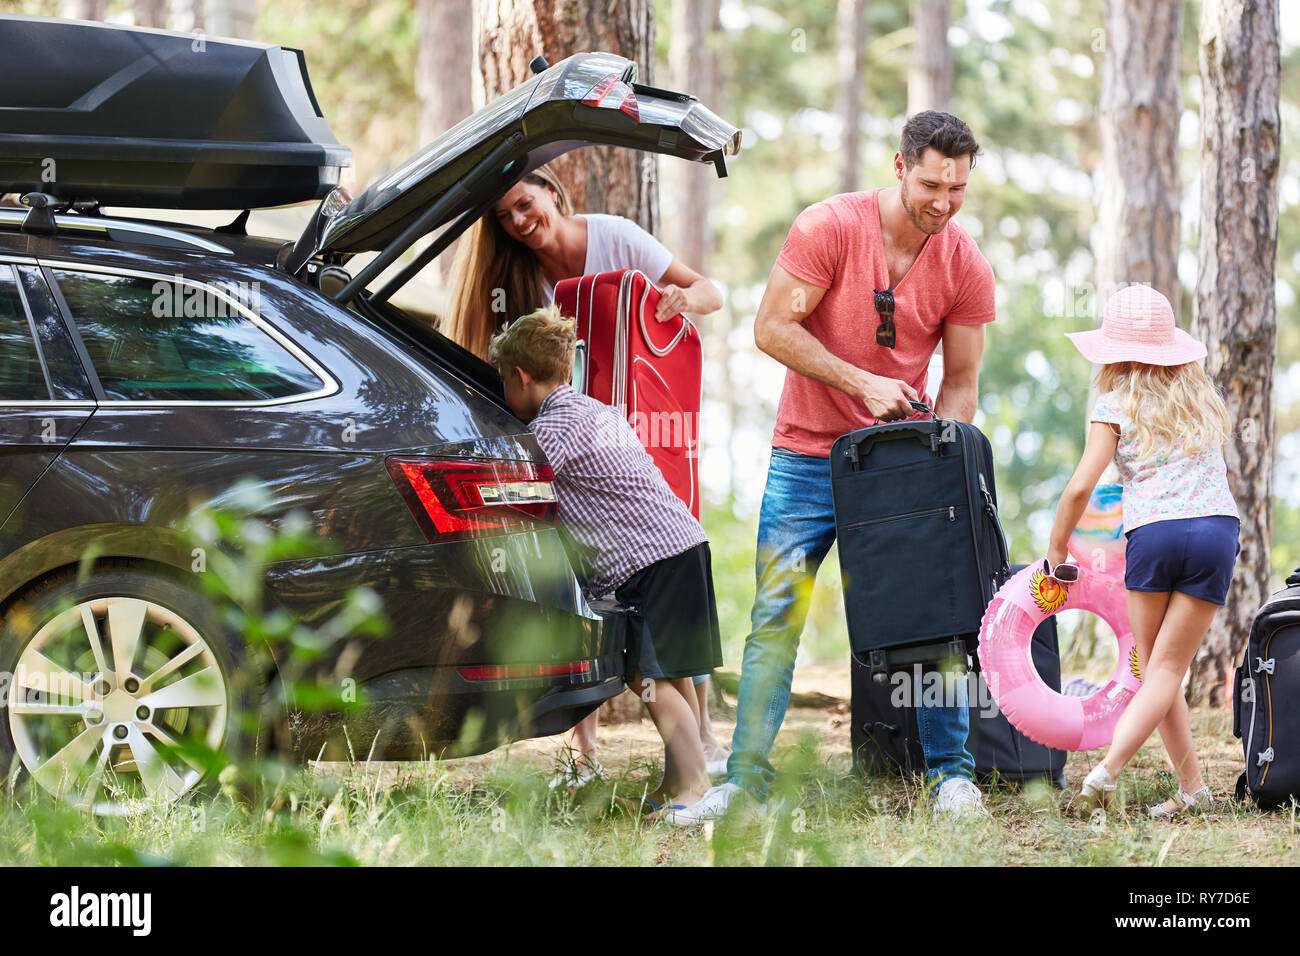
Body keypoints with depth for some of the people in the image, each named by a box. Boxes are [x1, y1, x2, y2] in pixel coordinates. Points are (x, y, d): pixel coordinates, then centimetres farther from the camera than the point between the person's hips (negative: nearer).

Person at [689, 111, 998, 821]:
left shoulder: (966, 268, -4)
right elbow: (772, 329, -12)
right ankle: (745, 778, 3)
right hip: (808, 455, -2)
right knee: (775, 617, -2)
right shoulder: (829, 227, -13)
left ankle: (951, 773, 7)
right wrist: (861, 382, -19)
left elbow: (961, 380, 3)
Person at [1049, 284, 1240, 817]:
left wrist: (1056, 552, 9)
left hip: (1152, 533, -2)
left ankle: (1193, 787, 4)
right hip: (1217, 528, 3)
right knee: (1167, 668, 0)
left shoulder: (1115, 406, 7)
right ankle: (1108, 769, -15)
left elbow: (1080, 487, -2)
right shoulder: (1202, 399, 21)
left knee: (1154, 667, 11)